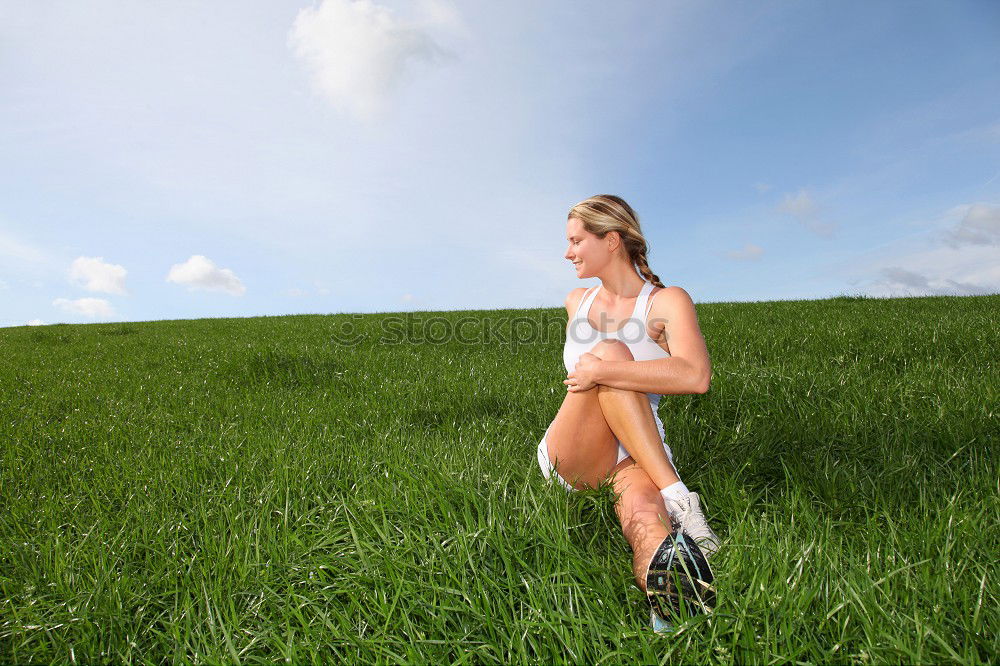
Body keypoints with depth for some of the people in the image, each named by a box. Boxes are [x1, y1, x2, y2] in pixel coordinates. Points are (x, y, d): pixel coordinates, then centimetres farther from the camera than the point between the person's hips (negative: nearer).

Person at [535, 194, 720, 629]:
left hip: (638, 459, -2)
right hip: (569, 460, 3)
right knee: (610, 351, -27)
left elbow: (696, 377, -22)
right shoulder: (576, 302, 15)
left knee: (645, 518, -39)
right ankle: (679, 500, -34)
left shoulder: (666, 302, -2)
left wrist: (601, 372, -23)